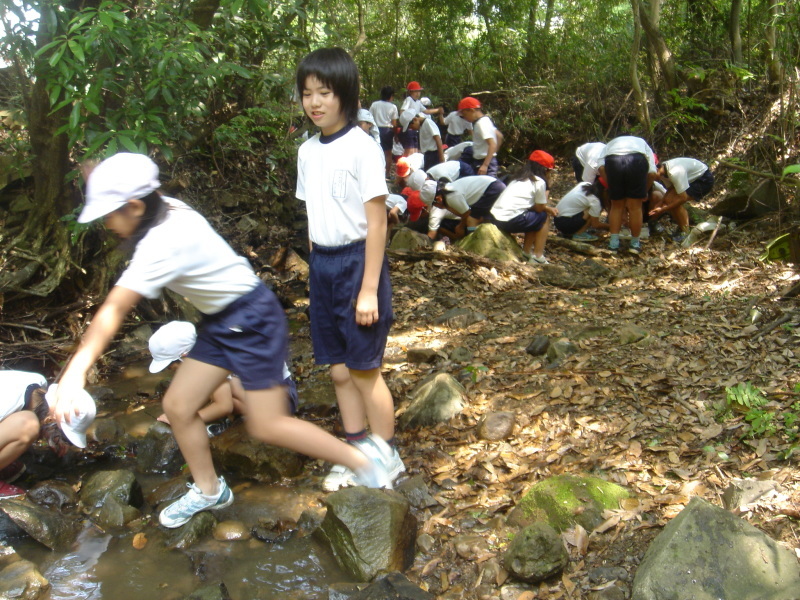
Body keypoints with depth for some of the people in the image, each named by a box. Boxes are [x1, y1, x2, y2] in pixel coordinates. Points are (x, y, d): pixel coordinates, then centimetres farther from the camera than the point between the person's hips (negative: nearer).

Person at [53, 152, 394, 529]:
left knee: (268, 426, -7)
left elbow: (113, 311, -32)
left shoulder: (163, 243, -27)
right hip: (220, 324, 9)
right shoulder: (170, 211, -4)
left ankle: (363, 463, 7)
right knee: (178, 406, 8)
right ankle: (208, 491, 26)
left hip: (253, 321, -9)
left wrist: (76, 371, -35)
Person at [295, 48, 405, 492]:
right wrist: (318, 268, 12)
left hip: (357, 263, -6)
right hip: (322, 266, 7)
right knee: (340, 369, 13)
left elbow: (376, 224, -14)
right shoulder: (308, 152, 8)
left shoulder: (362, 148, -13)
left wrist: (369, 289, -16)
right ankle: (358, 451, 28)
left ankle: (386, 457, 19)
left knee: (364, 369, 2)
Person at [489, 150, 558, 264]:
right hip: (511, 221, -8)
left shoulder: (519, 178, 24)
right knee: (544, 216, 12)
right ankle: (537, 256, 8)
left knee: (532, 216, 26)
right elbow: (539, 208, 4)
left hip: (494, 218, 8)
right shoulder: (539, 182, 1)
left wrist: (548, 208, 21)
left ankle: (526, 251, 24)